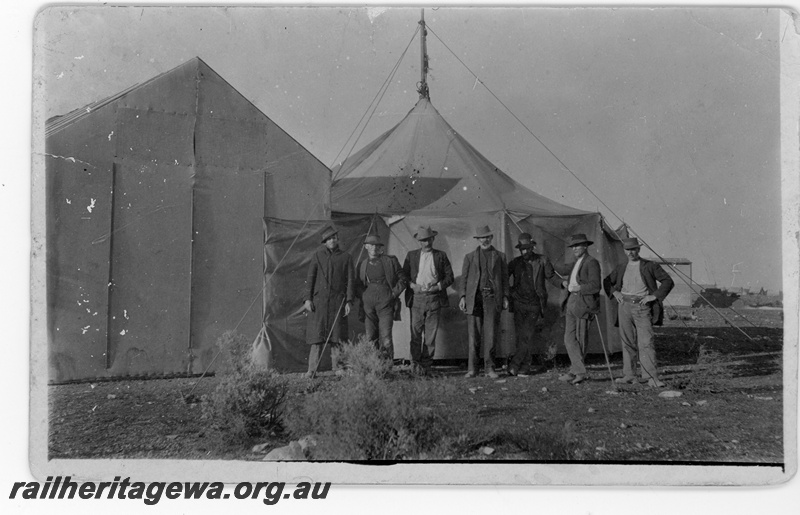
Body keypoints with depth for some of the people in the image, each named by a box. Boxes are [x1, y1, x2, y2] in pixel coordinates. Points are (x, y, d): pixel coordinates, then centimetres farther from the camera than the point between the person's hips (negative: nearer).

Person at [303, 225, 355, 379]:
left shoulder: (345, 257, 9)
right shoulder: (318, 256, 10)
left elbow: (350, 280, 6)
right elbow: (310, 278, 7)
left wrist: (349, 301, -3)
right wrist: (308, 298, -3)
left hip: (337, 301, 0)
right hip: (319, 300, 0)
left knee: (337, 337, 0)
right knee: (316, 336, -4)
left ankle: (337, 369, 5)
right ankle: (312, 370, -2)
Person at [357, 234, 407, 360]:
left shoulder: (390, 261, 8)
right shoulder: (362, 265, 15)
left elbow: (403, 279, 11)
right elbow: (358, 285, 25)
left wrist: (394, 293, 0)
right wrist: (362, 298, 9)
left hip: (385, 302, -3)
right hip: (368, 302, 3)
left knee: (385, 338, -12)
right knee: (370, 338, 0)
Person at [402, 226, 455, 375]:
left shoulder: (441, 256, 10)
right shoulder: (411, 256, 11)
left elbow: (450, 277, 9)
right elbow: (404, 276, 11)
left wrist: (438, 286, -7)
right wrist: (413, 286, -7)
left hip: (434, 298, 0)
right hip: (416, 297, 0)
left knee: (430, 334, 1)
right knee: (416, 332, -4)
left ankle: (426, 364, 7)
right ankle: (415, 363, 2)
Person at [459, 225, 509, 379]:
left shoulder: (500, 256, 13)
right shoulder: (470, 257, 13)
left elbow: (505, 278, 13)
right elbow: (464, 278, 12)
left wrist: (505, 297, 4)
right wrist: (463, 297, 2)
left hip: (492, 297, 0)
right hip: (474, 297, 0)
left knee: (490, 334, -2)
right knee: (473, 334, -1)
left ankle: (489, 368, 4)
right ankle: (472, 368, 4)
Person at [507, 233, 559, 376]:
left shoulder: (542, 261, 2)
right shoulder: (515, 263, 7)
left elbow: (551, 276, 8)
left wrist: (564, 285, -6)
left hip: (534, 305, -2)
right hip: (519, 303, 2)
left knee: (528, 335, -9)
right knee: (520, 335, -1)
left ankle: (515, 365, -6)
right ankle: (525, 365, 8)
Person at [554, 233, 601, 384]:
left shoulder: (591, 262, -8)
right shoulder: (576, 263, 18)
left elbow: (595, 286, -15)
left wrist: (577, 288, -12)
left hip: (583, 304, -8)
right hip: (571, 302, 8)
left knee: (580, 340, 0)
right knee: (569, 339, 2)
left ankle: (575, 371, 9)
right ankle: (579, 371, 5)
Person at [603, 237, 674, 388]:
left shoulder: (649, 266, 1)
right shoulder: (621, 268, 13)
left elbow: (668, 281, -2)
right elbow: (607, 282, 28)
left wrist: (654, 296, -10)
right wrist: (614, 292, 9)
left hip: (642, 307, -4)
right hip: (625, 306, 4)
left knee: (646, 342, -11)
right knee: (627, 342, 6)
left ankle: (651, 377, -10)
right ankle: (629, 375, 13)